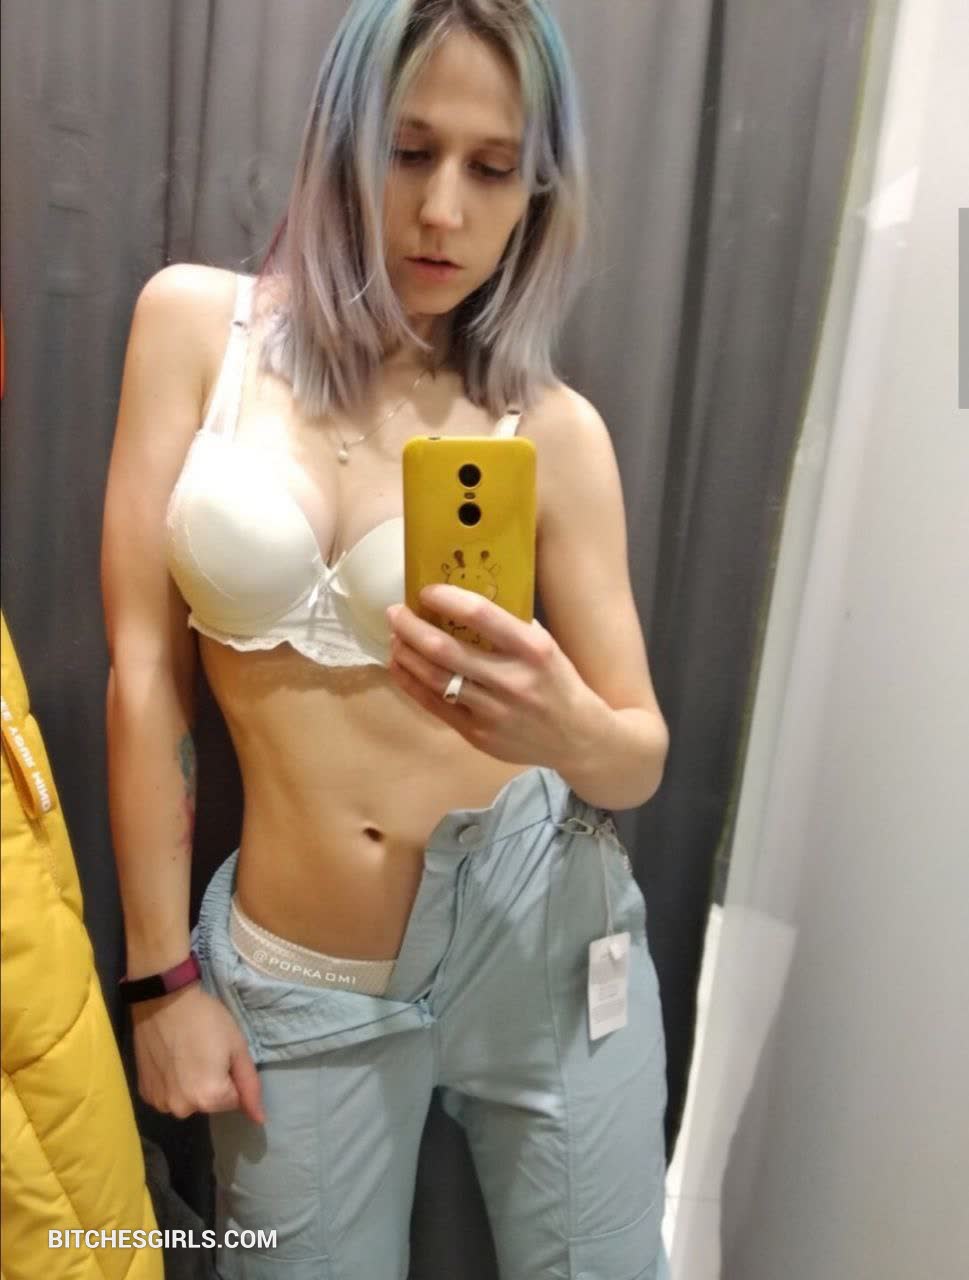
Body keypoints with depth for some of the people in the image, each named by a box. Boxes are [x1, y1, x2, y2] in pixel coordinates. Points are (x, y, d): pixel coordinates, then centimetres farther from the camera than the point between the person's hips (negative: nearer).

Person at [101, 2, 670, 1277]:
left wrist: (567, 728, -24)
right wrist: (163, 972, -2)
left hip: (537, 934, 1)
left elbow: (642, 761, 0)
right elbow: (143, 667, -4)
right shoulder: (197, 322, -4)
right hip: (299, 976, 0)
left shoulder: (556, 430, -5)